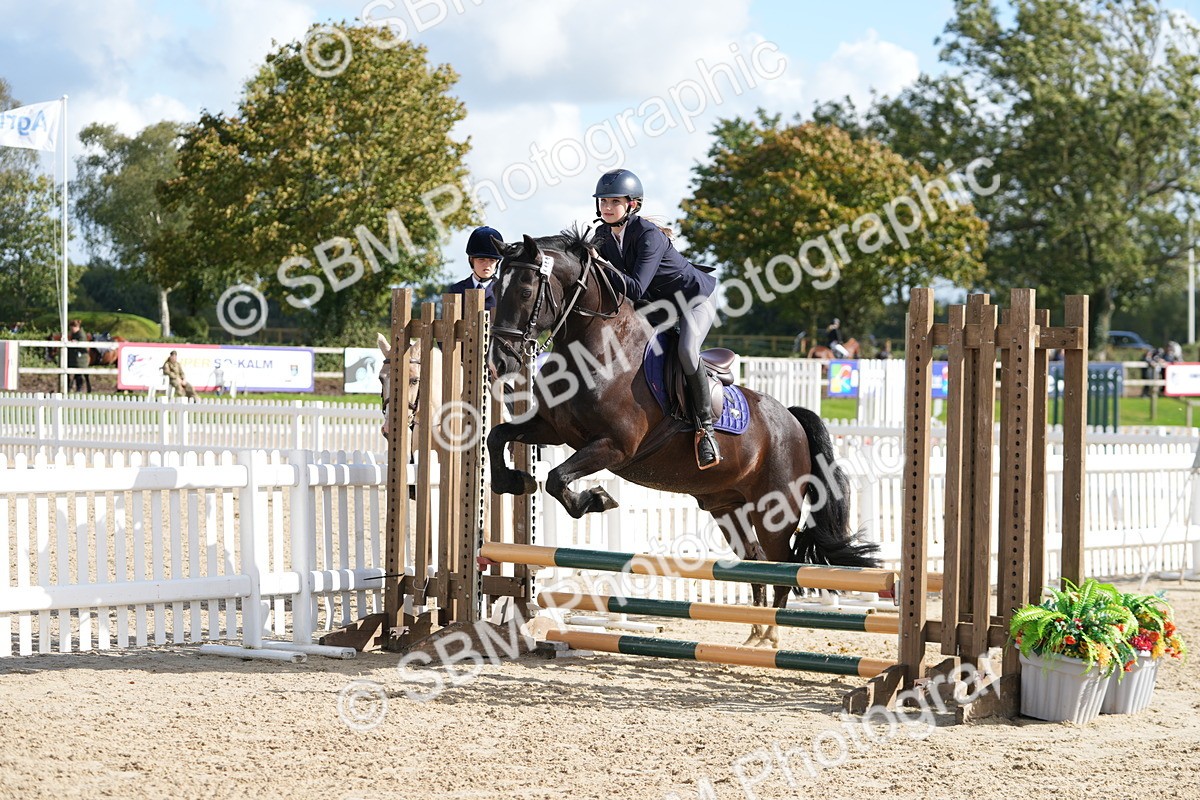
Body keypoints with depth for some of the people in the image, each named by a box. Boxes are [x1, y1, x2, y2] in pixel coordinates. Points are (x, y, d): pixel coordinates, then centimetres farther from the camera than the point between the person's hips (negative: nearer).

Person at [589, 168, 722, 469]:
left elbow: (636, 288, -37)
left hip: (695, 300, -9)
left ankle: (705, 427, -21)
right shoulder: (603, 235, -6)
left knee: (687, 352, -32)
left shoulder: (648, 235, -30)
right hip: (657, 304, 9)